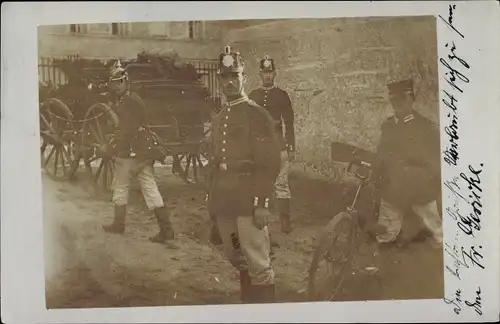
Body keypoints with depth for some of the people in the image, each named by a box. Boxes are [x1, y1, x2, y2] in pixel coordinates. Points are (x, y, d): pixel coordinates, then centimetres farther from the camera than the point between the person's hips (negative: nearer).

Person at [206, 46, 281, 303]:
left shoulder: (258, 115, -6)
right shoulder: (218, 119, 16)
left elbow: (271, 163, -11)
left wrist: (261, 204, -16)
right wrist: (212, 202, 16)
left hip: (249, 203, -6)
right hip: (224, 204, 7)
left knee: (258, 265, -2)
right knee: (237, 261, 16)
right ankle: (247, 303, 33)